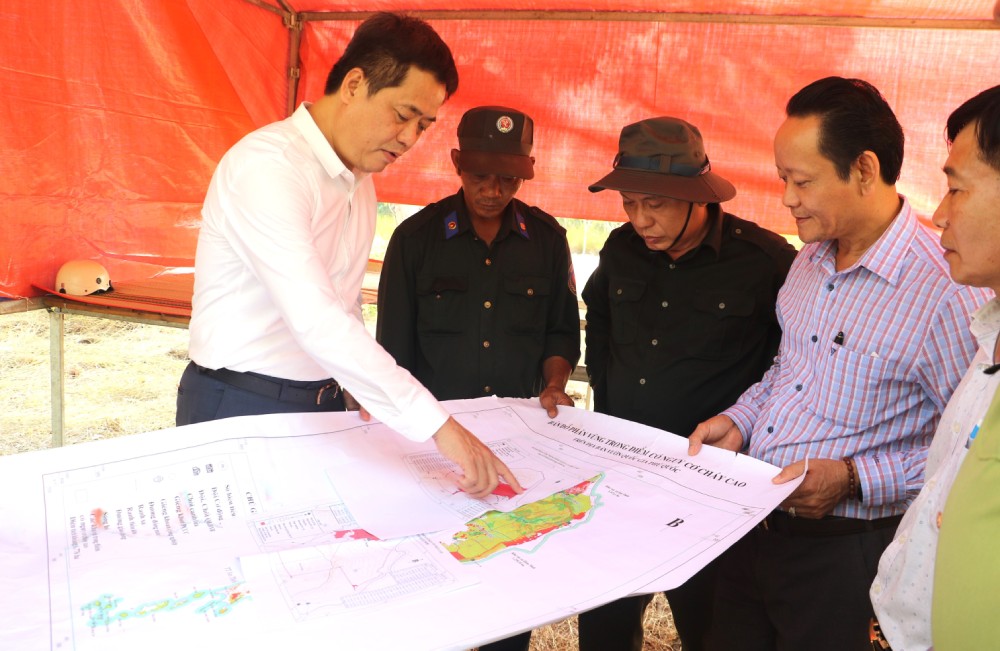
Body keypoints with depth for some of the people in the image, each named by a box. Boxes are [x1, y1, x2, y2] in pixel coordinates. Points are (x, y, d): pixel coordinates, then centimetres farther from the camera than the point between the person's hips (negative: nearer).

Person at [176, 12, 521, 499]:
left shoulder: (360, 176, 9)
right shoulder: (267, 166, -20)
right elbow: (315, 321, -32)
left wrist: (371, 399, 4)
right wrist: (437, 424, -35)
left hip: (324, 403, 8)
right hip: (242, 406, -7)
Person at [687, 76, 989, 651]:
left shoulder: (948, 293, -22)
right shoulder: (813, 259, 5)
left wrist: (854, 478, -25)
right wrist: (738, 420, 3)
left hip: (841, 551, -7)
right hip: (753, 525, 7)